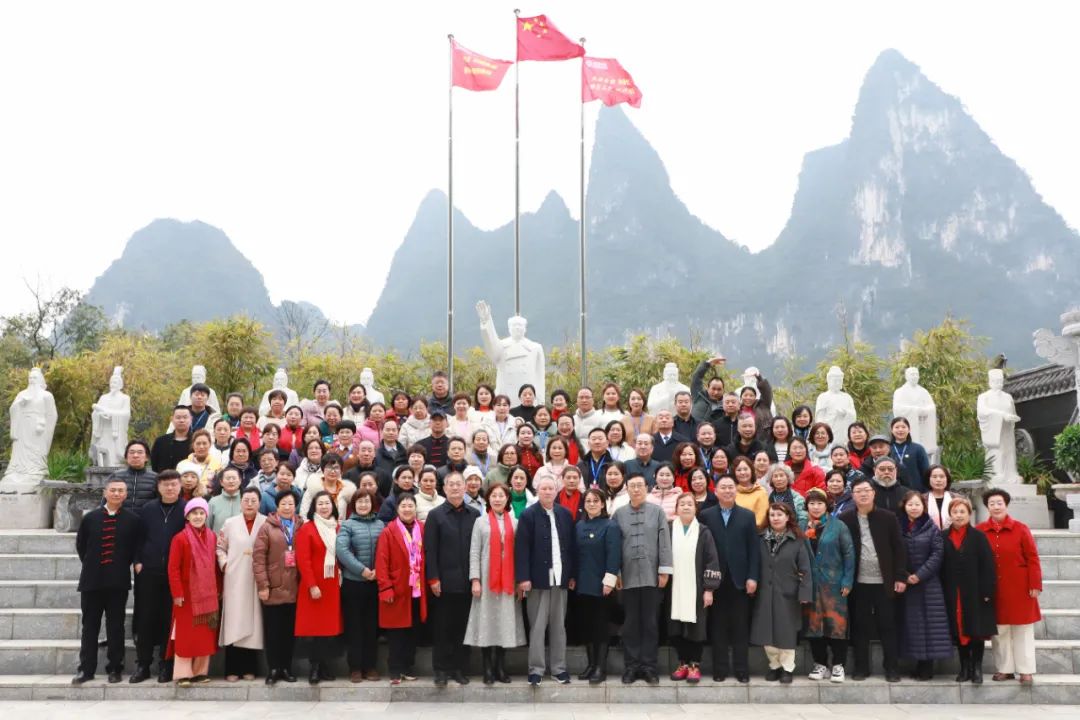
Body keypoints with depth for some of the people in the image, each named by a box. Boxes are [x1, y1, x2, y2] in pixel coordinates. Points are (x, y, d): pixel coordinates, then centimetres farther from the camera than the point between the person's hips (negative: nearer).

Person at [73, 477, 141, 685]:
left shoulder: (133, 520, -3)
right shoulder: (90, 518, 3)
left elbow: (136, 548, 5)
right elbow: (80, 545, 13)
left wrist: (123, 565, 2)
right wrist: (91, 565, 10)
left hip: (118, 581, -2)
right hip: (92, 580, 2)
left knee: (115, 627, 5)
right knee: (89, 626, 7)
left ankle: (115, 669, 13)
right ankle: (86, 669, 14)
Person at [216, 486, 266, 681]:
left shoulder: (267, 524, 2)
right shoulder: (230, 523, 8)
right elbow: (220, 547, 12)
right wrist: (224, 564, -1)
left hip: (257, 580, 0)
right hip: (234, 580, 1)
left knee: (253, 623, 3)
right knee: (234, 624, -1)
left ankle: (249, 668, 12)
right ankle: (232, 669, 5)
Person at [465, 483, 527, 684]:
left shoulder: (514, 522, 9)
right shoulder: (481, 522, 5)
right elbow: (474, 552, 0)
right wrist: (475, 579, -8)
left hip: (508, 580, 2)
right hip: (487, 578, -1)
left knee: (505, 622, 3)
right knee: (487, 621, -1)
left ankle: (501, 668, 12)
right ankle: (488, 669, 5)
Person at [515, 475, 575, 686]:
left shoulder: (565, 514, 8)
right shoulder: (528, 515, -4)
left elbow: (571, 546, 9)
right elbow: (521, 548, -8)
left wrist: (572, 574, 5)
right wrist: (523, 577, -14)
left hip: (560, 578, 4)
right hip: (538, 578, -4)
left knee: (559, 626, 10)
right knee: (537, 626, 0)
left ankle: (559, 668, 17)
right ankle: (536, 669, 6)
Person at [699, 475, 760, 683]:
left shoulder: (748, 516, 6)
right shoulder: (705, 515, 3)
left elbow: (754, 549, 3)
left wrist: (753, 577, -5)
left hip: (739, 579, 0)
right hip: (716, 580, 0)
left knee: (740, 627, 4)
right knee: (718, 627, 4)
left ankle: (741, 670, 10)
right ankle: (720, 669, 11)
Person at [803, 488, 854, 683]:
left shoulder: (838, 526, -2)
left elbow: (849, 554, -4)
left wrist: (847, 581, -8)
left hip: (833, 583, -3)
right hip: (810, 584, 3)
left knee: (836, 623, -2)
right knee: (813, 624, 6)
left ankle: (838, 665, 9)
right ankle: (820, 664, 17)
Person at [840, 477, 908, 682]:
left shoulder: (888, 517, 1)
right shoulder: (845, 519, 0)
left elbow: (899, 548, 1)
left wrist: (901, 577, -4)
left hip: (884, 582, 0)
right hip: (858, 583, 0)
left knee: (887, 626, 5)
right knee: (860, 626, 7)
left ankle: (891, 668, 14)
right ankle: (861, 667, 16)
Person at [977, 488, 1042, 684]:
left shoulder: (1020, 528, -5)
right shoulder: (980, 531, -1)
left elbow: (1032, 558, -5)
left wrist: (1035, 585, -9)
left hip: (1019, 589, -2)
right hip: (994, 590, 2)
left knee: (1023, 630, 5)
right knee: (999, 630, 8)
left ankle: (1025, 670, 12)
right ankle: (1005, 668, 18)